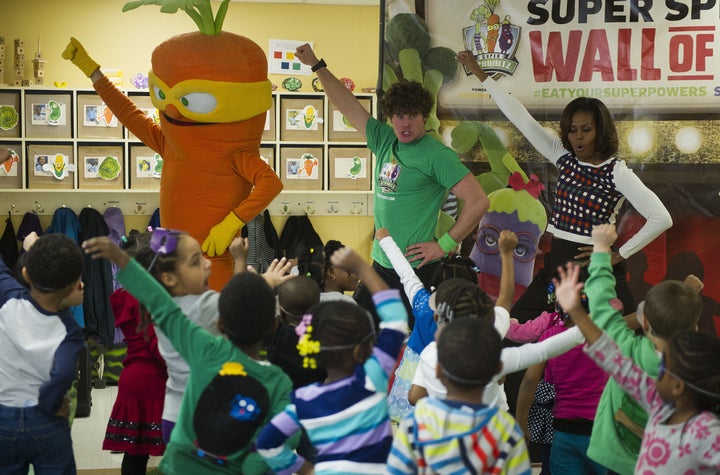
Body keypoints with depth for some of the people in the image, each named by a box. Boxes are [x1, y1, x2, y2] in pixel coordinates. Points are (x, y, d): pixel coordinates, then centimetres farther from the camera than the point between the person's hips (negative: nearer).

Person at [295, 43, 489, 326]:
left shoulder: (436, 154, -11)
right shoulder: (384, 140, 9)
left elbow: (478, 201, -17)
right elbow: (347, 105, 17)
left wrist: (444, 245, -14)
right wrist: (317, 66, 17)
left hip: (415, 268, -7)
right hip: (380, 264, 7)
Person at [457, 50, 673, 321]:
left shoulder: (617, 172, -10)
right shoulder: (564, 158, 6)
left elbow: (662, 219, -18)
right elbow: (521, 119, 6)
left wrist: (619, 255, -13)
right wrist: (479, 74, 6)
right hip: (556, 265, 6)